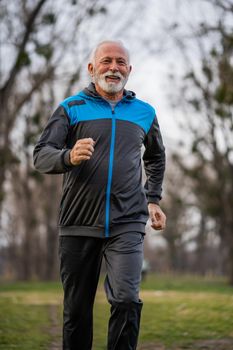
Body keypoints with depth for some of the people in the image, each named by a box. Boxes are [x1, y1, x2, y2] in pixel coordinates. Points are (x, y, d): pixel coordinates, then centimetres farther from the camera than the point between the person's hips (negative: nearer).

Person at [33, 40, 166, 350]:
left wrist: (153, 199, 21)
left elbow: (156, 157, 31)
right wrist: (69, 158, -28)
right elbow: (41, 155, -6)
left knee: (126, 300, -17)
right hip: (78, 224, 0)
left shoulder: (144, 113, 13)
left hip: (127, 225, 1)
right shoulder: (71, 109, 5)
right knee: (77, 310, 5)